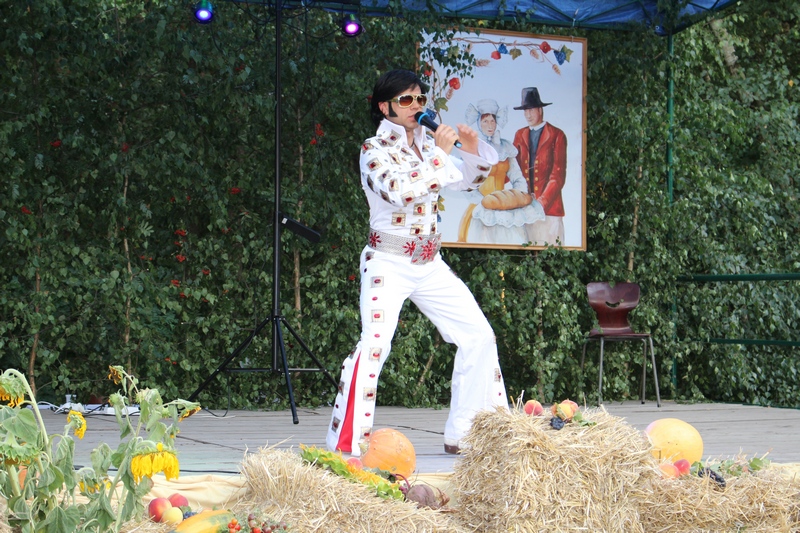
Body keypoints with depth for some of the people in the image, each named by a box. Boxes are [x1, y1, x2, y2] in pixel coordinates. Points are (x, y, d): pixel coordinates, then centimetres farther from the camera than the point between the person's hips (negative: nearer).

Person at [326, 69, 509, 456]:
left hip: (430, 264, 7)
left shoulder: (426, 144, 10)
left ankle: (463, 433, 15)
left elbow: (467, 180, 21)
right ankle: (344, 444, -18)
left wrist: (472, 150, 2)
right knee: (374, 344, -22)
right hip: (389, 264, -7)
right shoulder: (375, 149, -9)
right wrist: (440, 154, -22)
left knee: (479, 335, 6)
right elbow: (399, 191, -27)